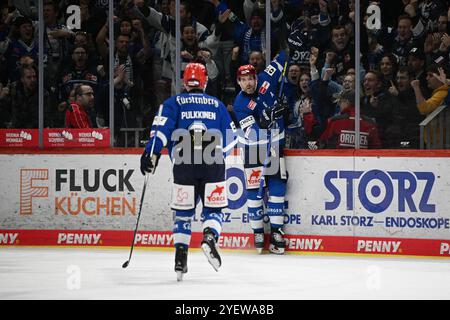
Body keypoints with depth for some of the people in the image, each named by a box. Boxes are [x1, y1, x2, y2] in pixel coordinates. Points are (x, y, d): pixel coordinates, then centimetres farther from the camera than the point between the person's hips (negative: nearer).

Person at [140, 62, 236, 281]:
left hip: (184, 163, 0)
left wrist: (151, 154, -4)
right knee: (213, 209, 9)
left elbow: (162, 128, -2)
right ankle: (210, 237, -22)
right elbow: (230, 138, 20)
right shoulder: (217, 105, 19)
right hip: (214, 163, 0)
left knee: (183, 211, 11)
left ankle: (180, 255, 1)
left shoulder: (174, 103, 13)